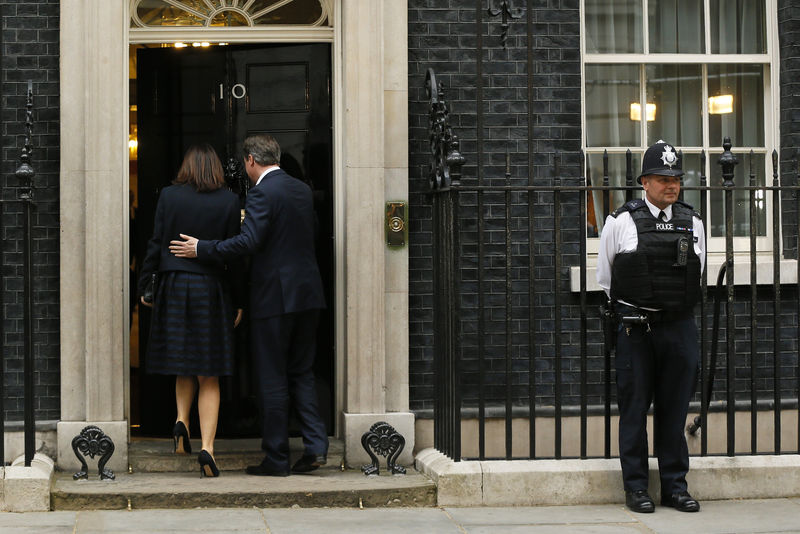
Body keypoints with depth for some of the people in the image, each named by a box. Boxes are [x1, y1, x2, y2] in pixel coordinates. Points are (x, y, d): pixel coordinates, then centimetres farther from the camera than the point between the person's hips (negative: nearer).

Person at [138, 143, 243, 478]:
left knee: (184, 366, 21)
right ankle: (207, 447, -8)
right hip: (211, 289, -1)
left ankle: (181, 421, 1)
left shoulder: (169, 196, -1)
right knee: (209, 377, 3)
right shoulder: (229, 201, -2)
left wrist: (144, 285, 9)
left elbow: (156, 244, -1)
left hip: (174, 287, 1)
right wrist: (238, 300, 6)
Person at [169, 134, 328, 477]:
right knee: (301, 372, 15)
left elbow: (247, 242, -21)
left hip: (274, 297, -7)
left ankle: (276, 459, 6)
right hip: (308, 295, 7)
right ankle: (315, 445, 5)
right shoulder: (302, 190, 12)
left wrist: (201, 249, -11)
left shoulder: (262, 193, -13)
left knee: (273, 379, 1)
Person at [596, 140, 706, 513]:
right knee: (634, 409, 2)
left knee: (675, 409, 7)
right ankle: (635, 487, 9)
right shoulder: (621, 222, -1)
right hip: (635, 329, -3)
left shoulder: (693, 223, 9)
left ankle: (675, 486, 15)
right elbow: (604, 277, 10)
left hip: (680, 328, 3)